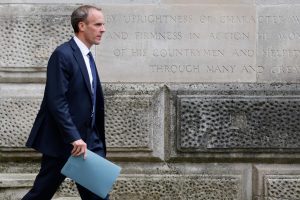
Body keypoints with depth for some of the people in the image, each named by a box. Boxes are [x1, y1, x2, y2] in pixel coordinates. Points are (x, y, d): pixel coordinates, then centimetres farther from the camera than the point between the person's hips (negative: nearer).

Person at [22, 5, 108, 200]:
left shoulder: (87, 56, 14)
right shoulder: (63, 55, -15)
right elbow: (57, 102, -22)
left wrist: (96, 138, 16)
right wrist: (73, 138, -26)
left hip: (88, 139, 9)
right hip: (62, 141, -9)